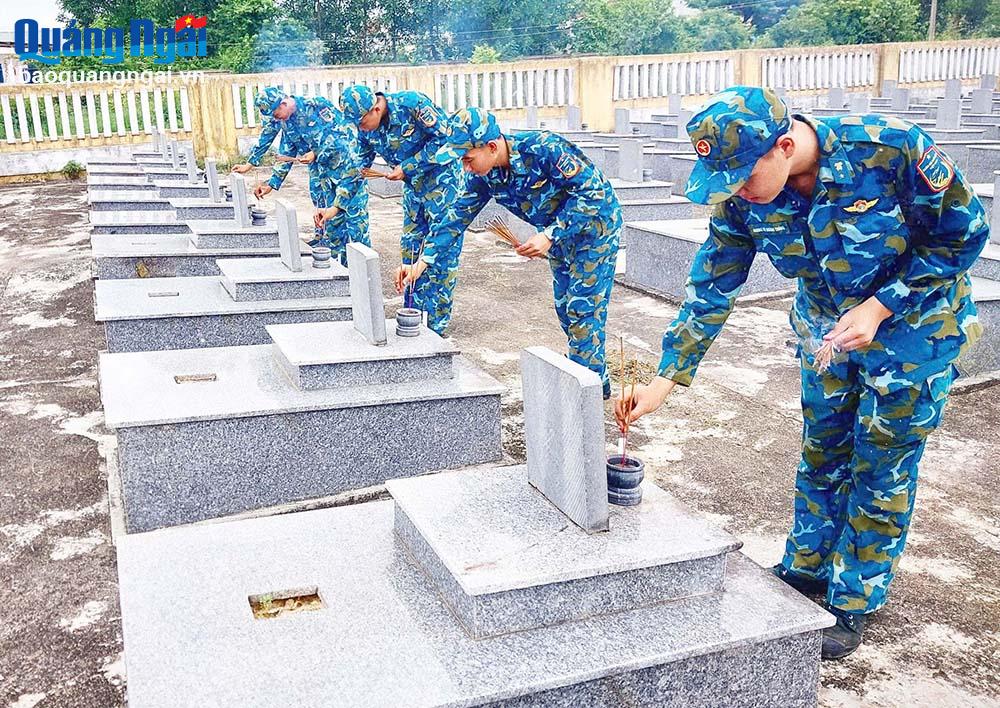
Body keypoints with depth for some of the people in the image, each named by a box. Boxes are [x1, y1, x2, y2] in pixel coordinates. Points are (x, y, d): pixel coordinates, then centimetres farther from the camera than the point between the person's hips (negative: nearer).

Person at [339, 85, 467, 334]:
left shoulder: (412, 104, -24)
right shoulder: (366, 128, -4)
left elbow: (444, 137, -21)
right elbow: (361, 164, 7)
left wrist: (407, 168, -20)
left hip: (443, 179, -7)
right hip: (414, 185, 7)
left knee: (440, 249, -8)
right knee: (410, 246, 9)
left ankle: (436, 326, -4)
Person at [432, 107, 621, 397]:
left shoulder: (544, 148, -35)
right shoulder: (484, 175, -13)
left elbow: (591, 190, -30)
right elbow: (458, 217, -4)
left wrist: (550, 236, -34)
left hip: (595, 224, -8)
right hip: (559, 231, 8)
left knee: (583, 307, -7)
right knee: (565, 307, 12)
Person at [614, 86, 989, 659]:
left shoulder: (893, 148, -33)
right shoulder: (740, 200, -19)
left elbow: (964, 233, -19)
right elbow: (711, 290, -11)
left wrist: (879, 307, -25)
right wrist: (665, 381, -14)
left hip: (913, 323, -4)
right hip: (828, 328, 4)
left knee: (882, 466, 4)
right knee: (821, 452, 14)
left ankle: (855, 603, 20)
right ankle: (806, 569, 35)